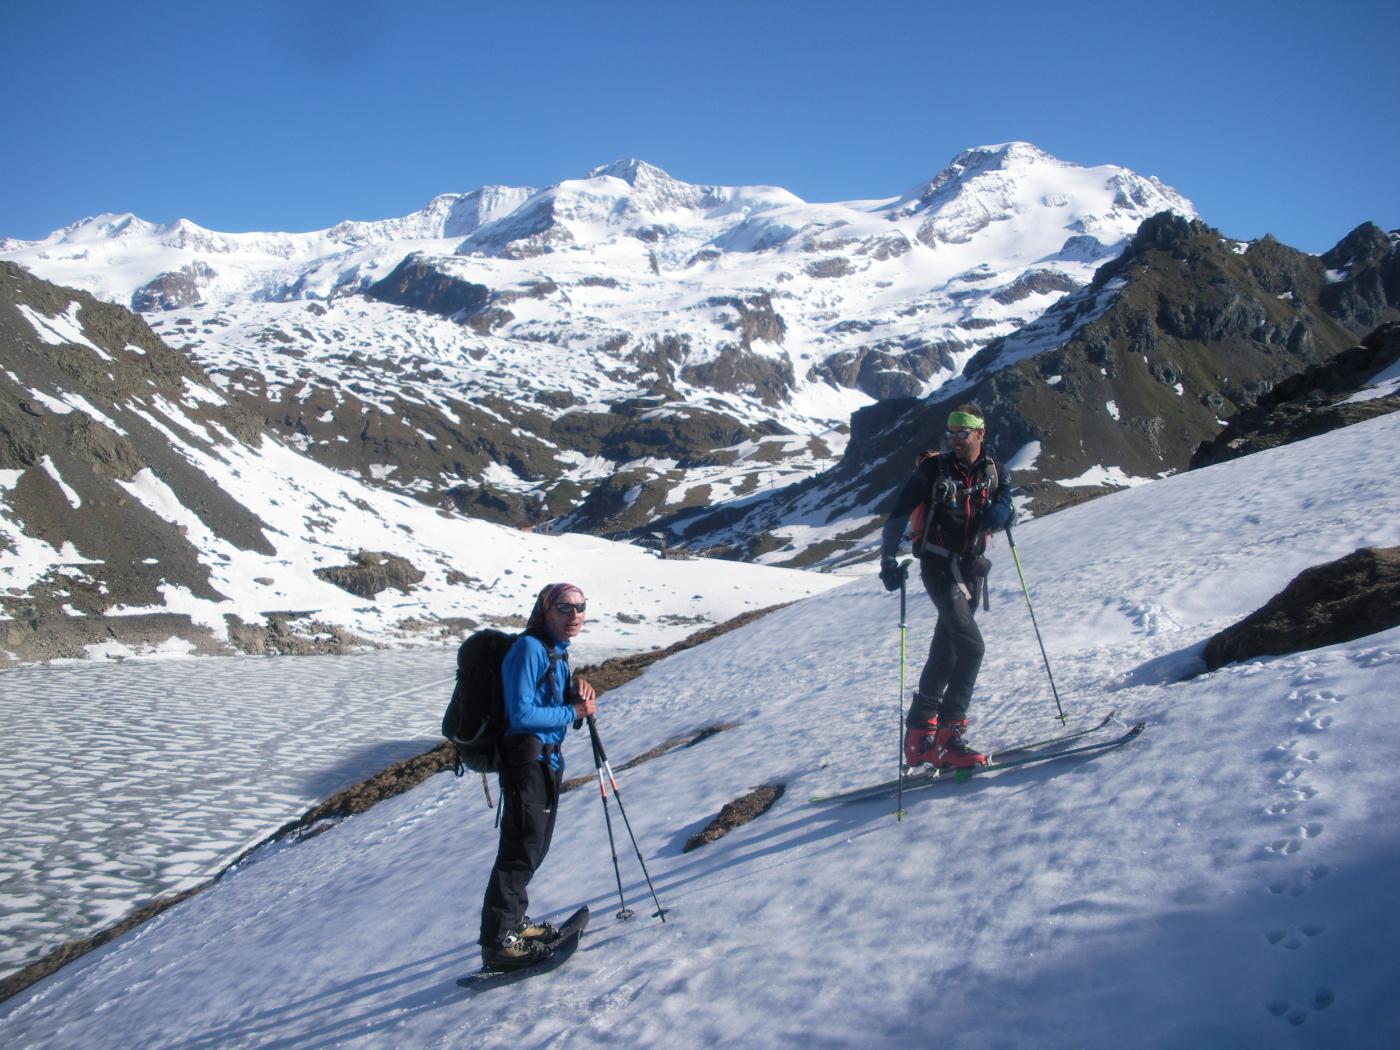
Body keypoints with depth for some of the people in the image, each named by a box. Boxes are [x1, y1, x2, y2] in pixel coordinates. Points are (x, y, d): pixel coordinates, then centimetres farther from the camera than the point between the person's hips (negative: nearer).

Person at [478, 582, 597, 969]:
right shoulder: (529, 648, -16)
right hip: (526, 760, -10)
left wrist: (576, 693, -3)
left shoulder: (557, 651, 14)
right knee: (521, 851, -9)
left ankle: (514, 923, 32)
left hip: (548, 760, 10)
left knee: (535, 847, 18)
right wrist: (573, 712, -16)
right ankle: (497, 944, -3)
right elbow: (521, 714, -23)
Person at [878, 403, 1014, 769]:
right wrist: (888, 562, -17)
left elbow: (1006, 509, 10)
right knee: (971, 646, -20)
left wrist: (1002, 512, -15)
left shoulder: (994, 471, 6)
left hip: (971, 570, 6)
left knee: (945, 653, 10)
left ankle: (919, 737, 20)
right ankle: (948, 736, -17)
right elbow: (898, 515, -8)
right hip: (939, 568, -6)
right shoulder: (933, 469, -7)